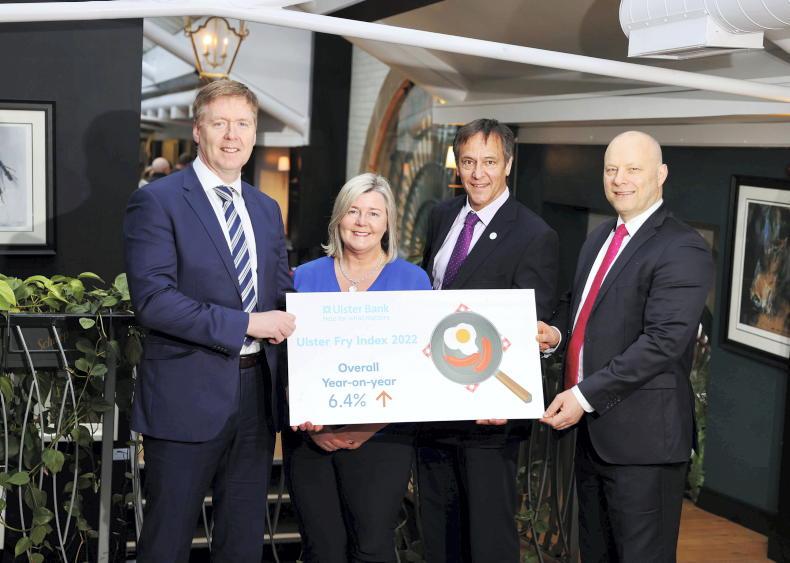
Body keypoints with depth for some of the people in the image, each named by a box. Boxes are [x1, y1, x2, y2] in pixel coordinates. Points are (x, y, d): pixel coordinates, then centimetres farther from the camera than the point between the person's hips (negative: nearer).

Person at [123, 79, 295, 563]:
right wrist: (245, 324, -19)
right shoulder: (157, 201, -8)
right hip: (188, 396, -6)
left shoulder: (267, 209, 13)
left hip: (257, 392, 6)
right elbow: (153, 299, -17)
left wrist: (290, 323, -5)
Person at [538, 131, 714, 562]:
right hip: (591, 427, 8)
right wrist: (557, 334, 0)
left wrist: (584, 395, -23)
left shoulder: (683, 250, -14)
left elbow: (663, 341, -22)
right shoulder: (599, 238, 14)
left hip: (641, 435, -8)